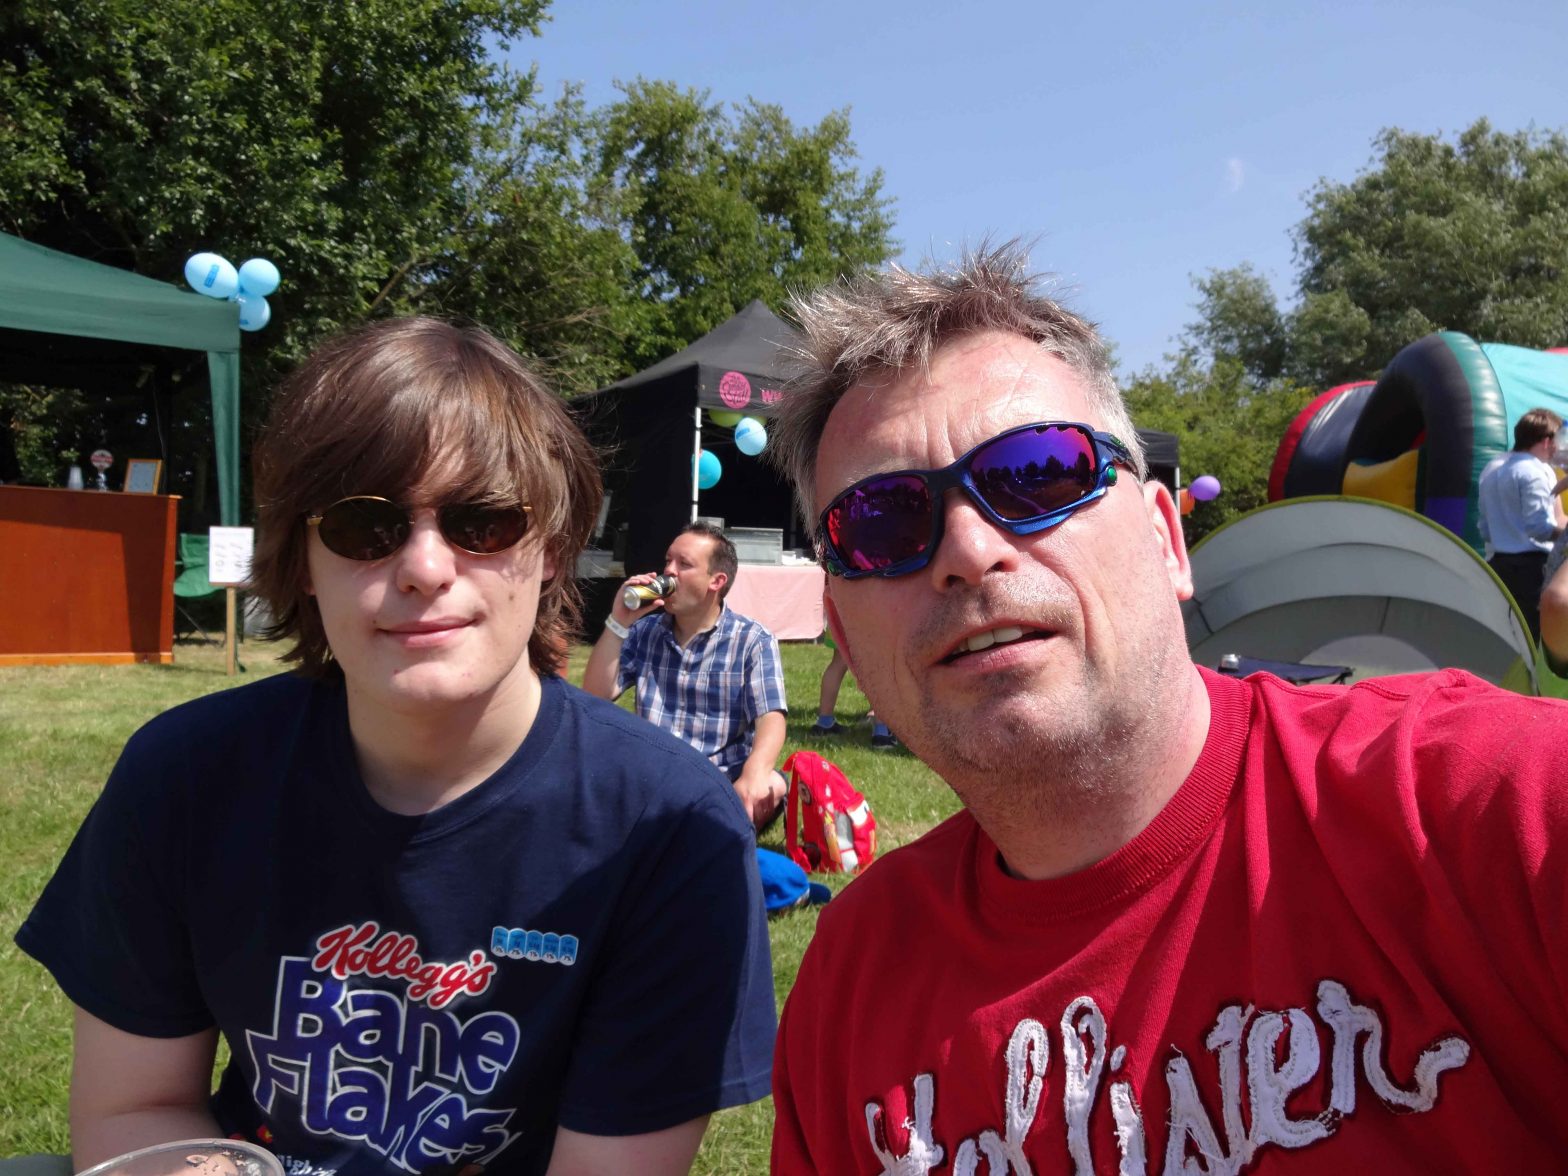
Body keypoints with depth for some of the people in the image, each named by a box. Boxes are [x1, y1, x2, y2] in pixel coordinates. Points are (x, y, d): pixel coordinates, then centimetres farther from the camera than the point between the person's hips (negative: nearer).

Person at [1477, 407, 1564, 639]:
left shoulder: (1490, 471, 14)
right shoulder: (1536, 472, -11)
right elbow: (1542, 528, -19)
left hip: (1498, 565, 8)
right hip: (1532, 566, -8)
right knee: (1539, 638, -6)